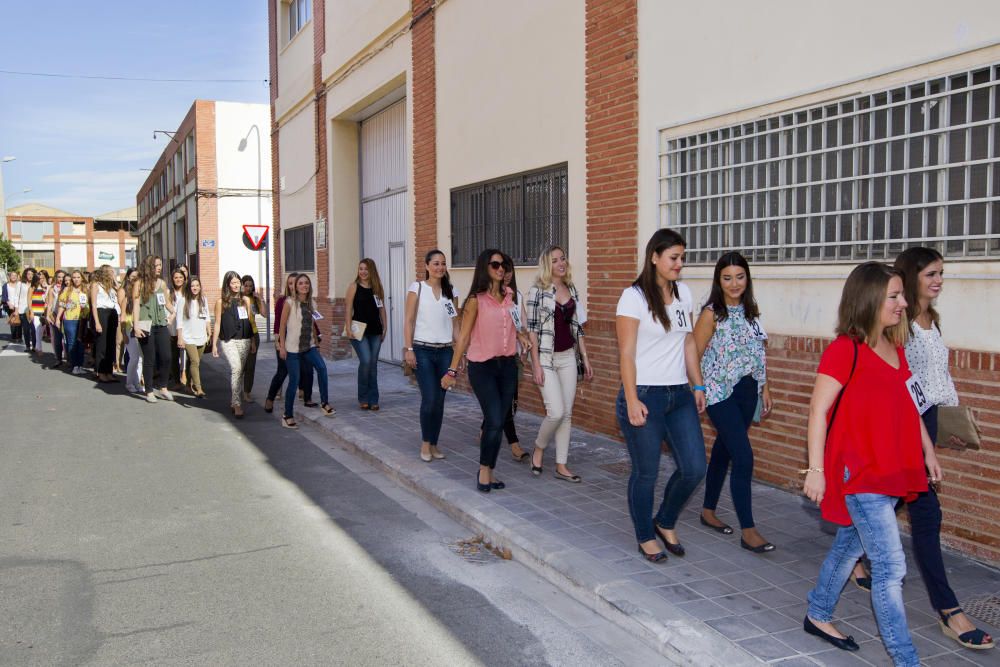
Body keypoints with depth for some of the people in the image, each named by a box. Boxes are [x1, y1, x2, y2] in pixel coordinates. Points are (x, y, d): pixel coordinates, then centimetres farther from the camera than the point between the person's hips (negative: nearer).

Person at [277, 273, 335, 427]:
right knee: (294, 381, -4)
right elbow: (282, 325, -8)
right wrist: (281, 346, -12)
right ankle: (288, 415, 12)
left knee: (321, 367, -21)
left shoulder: (311, 304, 9)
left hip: (309, 346, 4)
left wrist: (316, 344, 15)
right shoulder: (290, 302, -7)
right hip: (292, 348, -4)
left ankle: (325, 403, -11)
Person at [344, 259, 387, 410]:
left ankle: (373, 399, 13)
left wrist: (384, 327, 9)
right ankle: (363, 398, 1)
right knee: (365, 361, -15)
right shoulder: (354, 286, 0)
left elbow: (382, 308, 13)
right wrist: (348, 327, -13)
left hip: (375, 331, 4)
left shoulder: (377, 287, 9)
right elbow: (349, 308, -4)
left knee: (373, 364, 6)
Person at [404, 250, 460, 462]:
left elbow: (455, 324, 12)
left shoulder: (451, 291, 10)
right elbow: (409, 321, -2)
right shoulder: (417, 288, 0)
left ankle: (433, 444, 18)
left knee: (439, 400, 5)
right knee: (429, 399, -9)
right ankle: (425, 443, 10)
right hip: (423, 351, -3)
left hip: (445, 351, 4)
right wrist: (409, 349, -9)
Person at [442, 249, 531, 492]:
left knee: (499, 422, 7)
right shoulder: (476, 300, -8)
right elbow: (464, 336, -7)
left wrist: (521, 336, 5)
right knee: (494, 422, -11)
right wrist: (452, 370, -8)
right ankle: (484, 470, 10)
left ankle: (491, 471, 20)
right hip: (483, 366, -5)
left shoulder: (509, 295, 8)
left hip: (508, 365, 5)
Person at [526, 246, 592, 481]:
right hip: (547, 358, -6)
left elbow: (577, 327, 13)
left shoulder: (572, 290, 9)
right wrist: (536, 364, -15)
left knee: (567, 414, 6)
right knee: (556, 412, -12)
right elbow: (532, 329, -10)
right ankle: (539, 448, 16)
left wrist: (585, 359, 10)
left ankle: (561, 466, 14)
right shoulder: (538, 290, -8)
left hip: (569, 358, 6)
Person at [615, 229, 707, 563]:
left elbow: (689, 343, 16)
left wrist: (698, 386, 12)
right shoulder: (634, 296, -9)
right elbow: (626, 353, -11)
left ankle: (665, 523, 28)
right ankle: (646, 538, 25)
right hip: (644, 396, -6)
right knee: (646, 473, 4)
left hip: (679, 395, 6)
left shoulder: (684, 293, 10)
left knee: (694, 468, 3)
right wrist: (631, 400, -16)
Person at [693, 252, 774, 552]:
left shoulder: (751, 310, 8)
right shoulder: (712, 313, -10)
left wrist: (765, 389, 15)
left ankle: (708, 511, 31)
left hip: (747, 390, 6)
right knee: (744, 457, -10)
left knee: (724, 450, 15)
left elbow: (758, 353, 15)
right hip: (720, 392, -6)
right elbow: (694, 354, -9)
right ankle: (748, 530, -4)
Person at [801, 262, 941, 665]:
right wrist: (816, 469, -16)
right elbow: (818, 410, -15)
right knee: (890, 566, -5)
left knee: (850, 545, 20)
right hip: (859, 473, -8)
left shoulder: (896, 349, 9)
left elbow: (908, 405, 19)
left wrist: (928, 451, 20)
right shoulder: (845, 350, -15)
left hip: (891, 471, 8)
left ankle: (818, 617, 37)